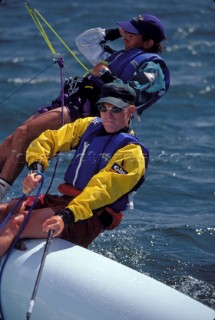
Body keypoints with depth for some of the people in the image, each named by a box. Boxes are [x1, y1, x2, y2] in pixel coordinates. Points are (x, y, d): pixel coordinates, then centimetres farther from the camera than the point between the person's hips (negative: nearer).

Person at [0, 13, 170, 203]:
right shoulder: (120, 56, 31)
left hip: (90, 114, -9)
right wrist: (114, 33, 30)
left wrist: (105, 76, -12)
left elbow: (132, 96, -13)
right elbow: (84, 41, 39)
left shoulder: (152, 67, 5)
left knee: (23, 133, -26)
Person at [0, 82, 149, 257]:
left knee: (16, 223, -28)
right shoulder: (89, 126, 14)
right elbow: (48, 139, 11)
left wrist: (67, 216, -36)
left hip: (90, 218, -7)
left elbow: (103, 188, -22)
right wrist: (36, 169, -12)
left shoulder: (132, 152, -7)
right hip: (61, 201, 8)